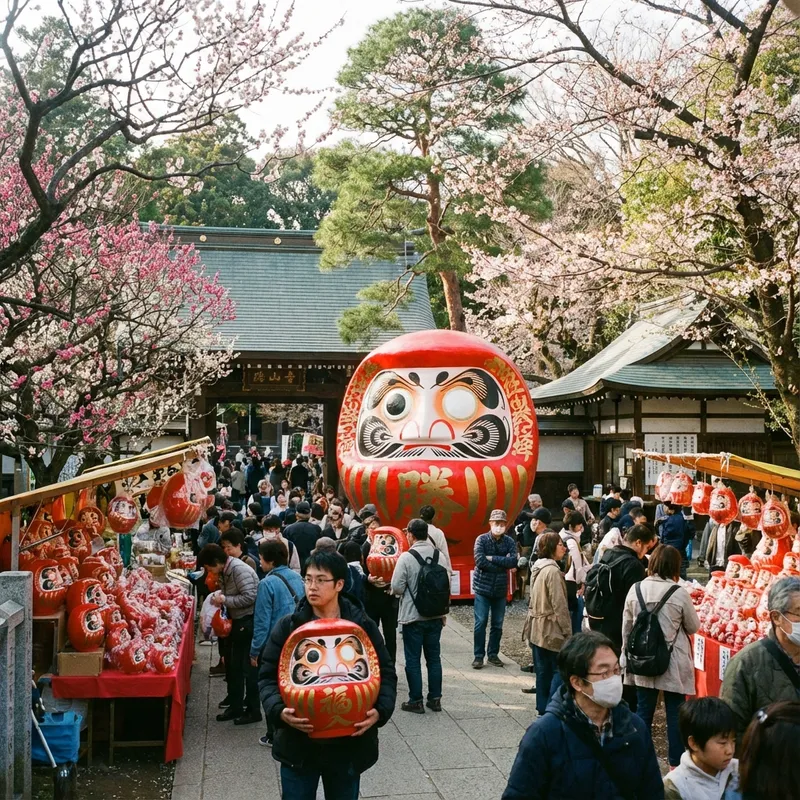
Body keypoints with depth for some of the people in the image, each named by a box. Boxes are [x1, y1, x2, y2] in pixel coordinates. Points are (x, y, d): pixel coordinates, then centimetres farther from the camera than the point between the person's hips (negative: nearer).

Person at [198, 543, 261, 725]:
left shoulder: (239, 570, -22)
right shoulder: (223, 572, 6)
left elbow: (249, 597, -27)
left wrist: (224, 599, -20)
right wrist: (219, 597, -3)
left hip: (249, 622, -10)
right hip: (237, 621, 10)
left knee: (248, 666, -2)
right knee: (233, 664, 16)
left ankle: (253, 711, 9)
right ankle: (235, 705, 28)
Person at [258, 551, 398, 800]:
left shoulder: (363, 627, -2)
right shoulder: (287, 627, -3)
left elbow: (386, 673, 3)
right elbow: (268, 676, -2)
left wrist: (380, 711, -15)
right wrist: (280, 710, -21)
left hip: (349, 744, 1)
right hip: (298, 744, 0)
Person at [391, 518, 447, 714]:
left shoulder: (406, 557, -15)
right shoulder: (439, 555, -2)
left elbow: (397, 587, -16)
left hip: (413, 615, -4)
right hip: (435, 615, 4)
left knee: (413, 659, 6)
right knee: (434, 657, 14)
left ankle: (416, 701, 10)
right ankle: (435, 698, 20)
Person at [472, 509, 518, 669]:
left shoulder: (509, 541, 0)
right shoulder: (482, 539, -6)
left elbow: (513, 561, -15)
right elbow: (480, 562, -18)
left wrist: (492, 558, -17)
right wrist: (503, 564, -14)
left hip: (500, 588, 3)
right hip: (483, 587, -2)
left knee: (497, 624, 9)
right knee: (480, 623, -1)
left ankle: (493, 654, 23)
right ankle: (478, 656, 8)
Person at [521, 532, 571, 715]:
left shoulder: (538, 568, 11)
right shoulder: (553, 571, -18)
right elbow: (560, 606, -19)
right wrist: (568, 631, -12)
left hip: (536, 629, 9)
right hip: (551, 630, -9)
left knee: (543, 669, 14)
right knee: (557, 671, -1)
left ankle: (542, 707, 20)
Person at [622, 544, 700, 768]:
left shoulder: (635, 589, -5)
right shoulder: (679, 593, -15)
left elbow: (626, 627, 3)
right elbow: (693, 627, -1)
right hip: (673, 662, -3)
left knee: (643, 709, 12)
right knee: (675, 712, 8)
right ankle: (676, 762, 16)